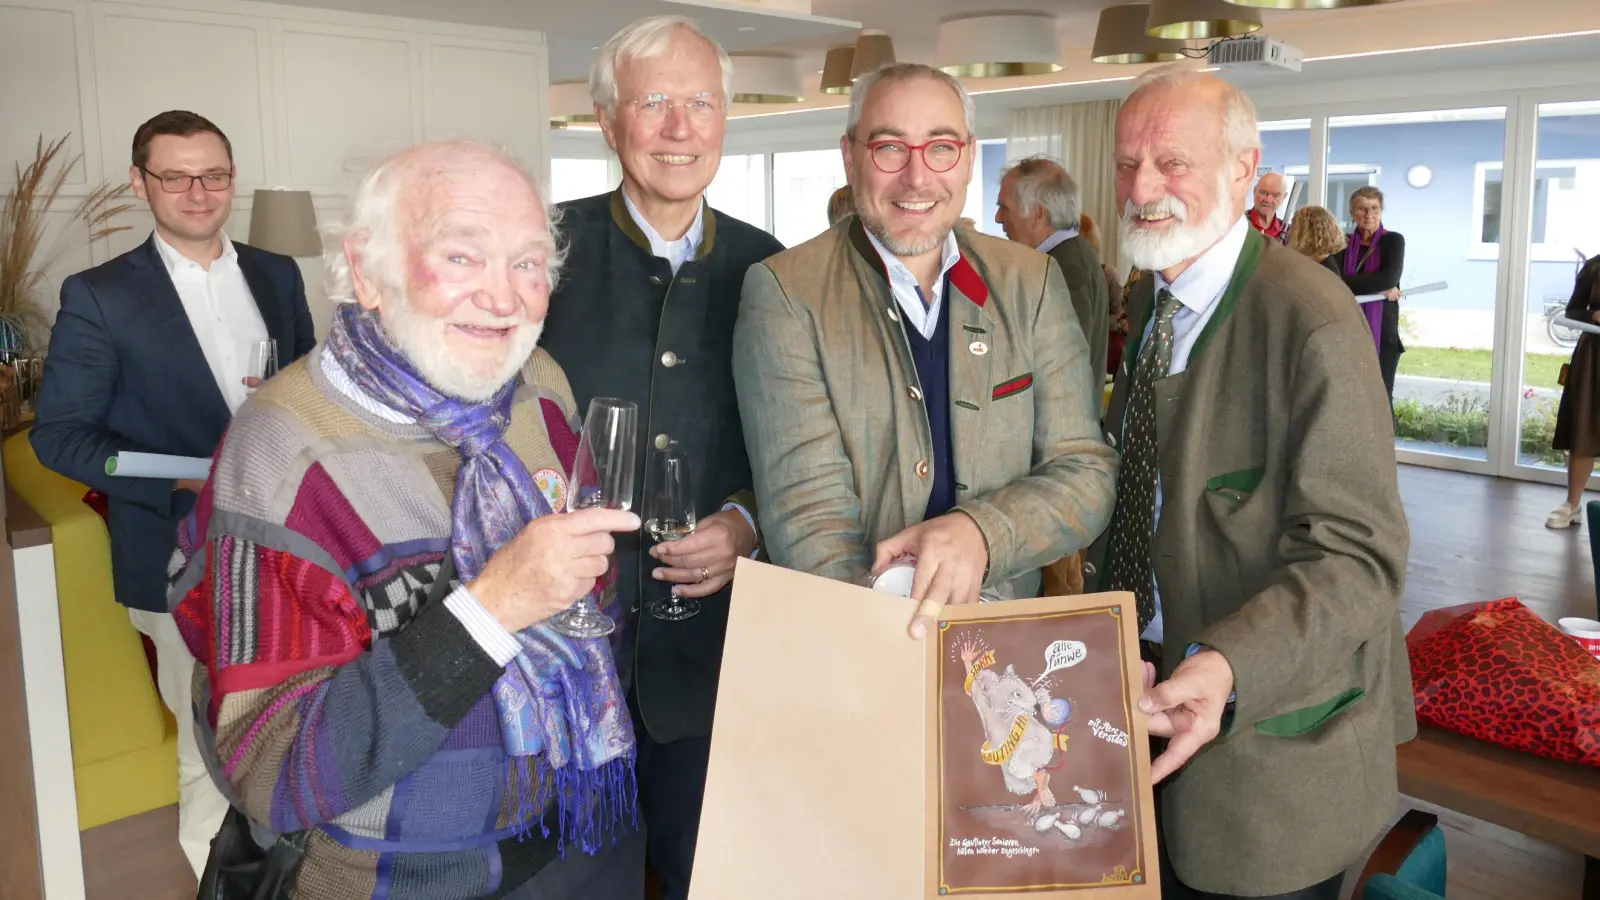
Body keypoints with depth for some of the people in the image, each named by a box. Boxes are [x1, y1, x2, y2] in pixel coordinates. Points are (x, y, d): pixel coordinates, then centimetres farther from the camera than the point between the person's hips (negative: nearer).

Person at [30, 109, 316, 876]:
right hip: (187, 561, -4)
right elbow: (58, 433, -8)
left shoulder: (277, 275, 7)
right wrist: (182, 479, -20)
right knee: (213, 747, 6)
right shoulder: (99, 296, -7)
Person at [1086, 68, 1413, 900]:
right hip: (1148, 689, 7)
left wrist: (1229, 668, -40)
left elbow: (1355, 555, -24)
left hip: (1268, 732, -7)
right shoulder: (1150, 297, 5)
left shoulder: (1312, 318, -22)